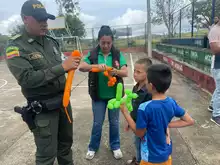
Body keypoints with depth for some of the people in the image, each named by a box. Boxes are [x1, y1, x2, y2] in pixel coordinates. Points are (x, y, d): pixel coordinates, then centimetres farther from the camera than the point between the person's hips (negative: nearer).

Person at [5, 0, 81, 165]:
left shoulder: (51, 41, 6)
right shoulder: (16, 47, -12)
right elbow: (27, 79, -24)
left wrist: (70, 65, -6)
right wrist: (62, 67, -27)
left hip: (63, 100, 6)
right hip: (42, 108, -6)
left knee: (66, 143, 22)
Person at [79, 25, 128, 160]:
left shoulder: (118, 54, -4)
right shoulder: (93, 54, -5)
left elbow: (125, 73, -9)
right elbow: (81, 67, -18)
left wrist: (116, 71, -31)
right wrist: (96, 66, -35)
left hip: (114, 95, 1)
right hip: (98, 95, 0)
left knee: (114, 122, 15)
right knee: (97, 123, 13)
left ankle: (115, 146, 36)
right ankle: (93, 147, 34)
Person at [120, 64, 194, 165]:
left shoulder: (145, 108, -30)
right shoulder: (171, 102, -12)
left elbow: (139, 133, -17)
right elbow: (190, 121, -1)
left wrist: (125, 112, -13)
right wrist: (167, 124, -3)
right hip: (167, 153, 6)